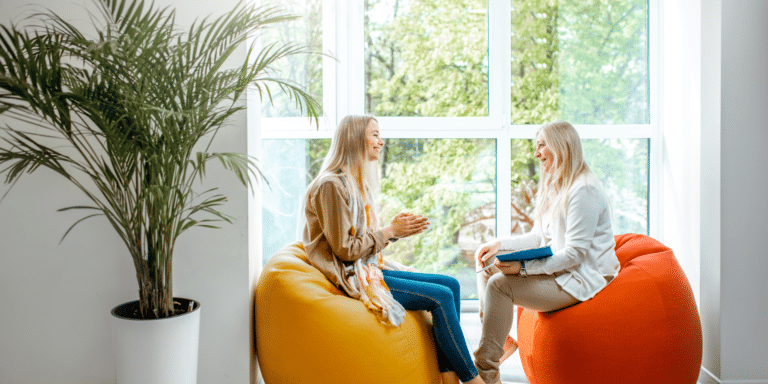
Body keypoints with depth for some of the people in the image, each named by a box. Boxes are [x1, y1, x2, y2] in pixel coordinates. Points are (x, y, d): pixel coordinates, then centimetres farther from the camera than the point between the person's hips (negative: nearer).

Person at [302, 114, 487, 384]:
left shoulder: (358, 182, 16)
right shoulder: (331, 185, -15)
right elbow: (345, 250, -17)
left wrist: (397, 230, 0)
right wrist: (390, 230, -12)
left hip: (371, 267, 10)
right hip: (352, 277, -10)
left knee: (451, 284, -1)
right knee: (440, 297, -17)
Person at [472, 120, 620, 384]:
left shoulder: (583, 191, -18)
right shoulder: (552, 188, 14)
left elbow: (575, 253, -24)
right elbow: (538, 237, 16)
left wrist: (524, 266, -31)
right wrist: (501, 244, 1)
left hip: (582, 278, -11)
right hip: (556, 269, 11)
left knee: (499, 284, -26)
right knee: (486, 263, 7)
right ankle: (502, 339, 5)